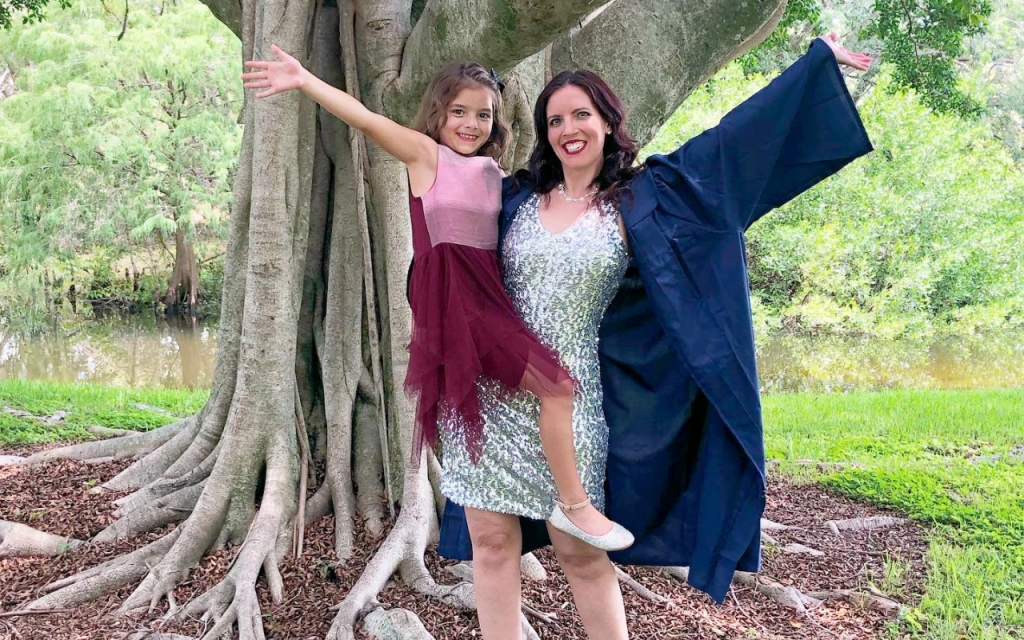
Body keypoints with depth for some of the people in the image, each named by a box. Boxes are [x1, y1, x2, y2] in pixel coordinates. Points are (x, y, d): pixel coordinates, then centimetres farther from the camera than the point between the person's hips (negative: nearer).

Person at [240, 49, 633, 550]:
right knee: (555, 385, -10)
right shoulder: (426, 152, -3)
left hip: (486, 292, 7)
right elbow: (366, 119, -16)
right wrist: (304, 80, -25)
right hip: (453, 295, -7)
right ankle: (575, 505, 0)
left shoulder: (492, 172, 14)